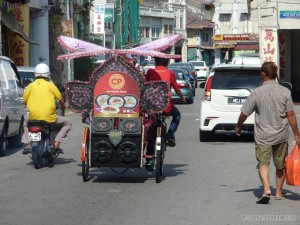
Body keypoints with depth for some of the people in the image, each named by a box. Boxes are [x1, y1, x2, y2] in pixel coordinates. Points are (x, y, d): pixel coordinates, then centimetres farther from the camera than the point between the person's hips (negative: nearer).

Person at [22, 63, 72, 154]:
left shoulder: (30, 86, 4)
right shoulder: (50, 85, 0)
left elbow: (25, 101, 10)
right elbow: (60, 99, 7)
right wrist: (63, 106, 31)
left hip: (33, 118, 3)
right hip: (49, 118, -3)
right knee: (67, 123, 20)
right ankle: (56, 143, 3)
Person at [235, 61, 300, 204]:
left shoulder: (256, 93, -10)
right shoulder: (284, 91, -6)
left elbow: (244, 114, -4)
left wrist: (238, 126, 16)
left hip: (263, 135, -2)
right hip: (281, 135, 2)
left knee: (263, 163, -3)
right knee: (280, 165, 17)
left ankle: (266, 189, -25)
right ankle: (278, 192, 26)